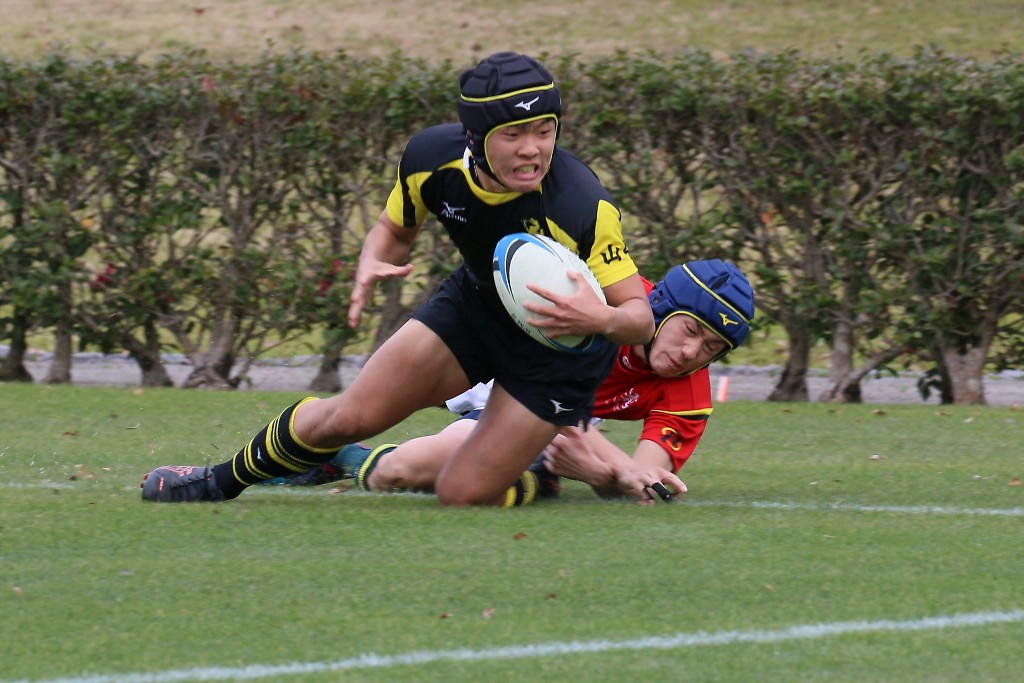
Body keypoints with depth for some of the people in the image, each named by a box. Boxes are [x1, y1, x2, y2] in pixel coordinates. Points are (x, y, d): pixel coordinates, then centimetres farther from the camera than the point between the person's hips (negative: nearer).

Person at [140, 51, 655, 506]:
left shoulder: (585, 208, -36)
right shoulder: (433, 156, -22)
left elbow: (641, 319, -27)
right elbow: (394, 229, 1)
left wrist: (601, 319, -51)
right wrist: (372, 266, -22)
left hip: (557, 350, -4)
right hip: (474, 302, 4)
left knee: (461, 494, -10)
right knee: (350, 417, -2)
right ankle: (223, 482, 25)